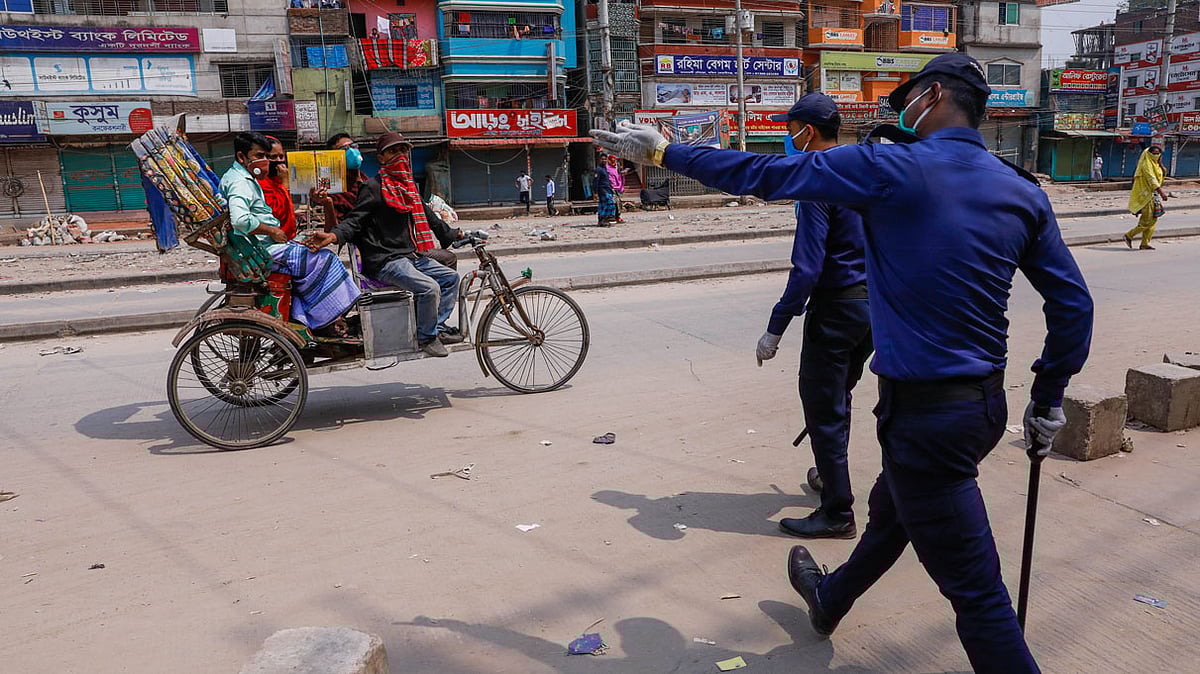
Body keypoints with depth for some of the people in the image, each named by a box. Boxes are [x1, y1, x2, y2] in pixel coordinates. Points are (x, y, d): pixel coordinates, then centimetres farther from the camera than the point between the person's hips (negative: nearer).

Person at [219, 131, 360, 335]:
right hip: (262, 251, -11)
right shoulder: (240, 183, -16)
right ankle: (324, 321, -3)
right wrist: (272, 231, -19)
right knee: (321, 259, -11)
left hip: (265, 245, 11)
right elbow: (240, 220, -32)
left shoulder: (244, 179, 19)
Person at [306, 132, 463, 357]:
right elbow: (355, 220, -13)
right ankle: (426, 337, -8)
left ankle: (438, 327, 13)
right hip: (385, 261, -9)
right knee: (430, 287, -27)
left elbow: (428, 218, 30)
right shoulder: (373, 187, -6)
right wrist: (333, 235, -30)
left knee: (451, 277, 9)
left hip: (411, 256, 9)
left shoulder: (410, 186, 20)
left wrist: (453, 234, 32)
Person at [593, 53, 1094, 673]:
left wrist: (663, 151, 4)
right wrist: (1048, 400, 18)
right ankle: (829, 598, 56)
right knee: (889, 509, 30)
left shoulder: (891, 168, -13)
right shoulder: (1023, 193, 4)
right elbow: (1072, 302, 6)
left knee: (976, 591, 2)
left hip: (924, 411, -8)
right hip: (987, 404, 8)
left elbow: (763, 174, -8)